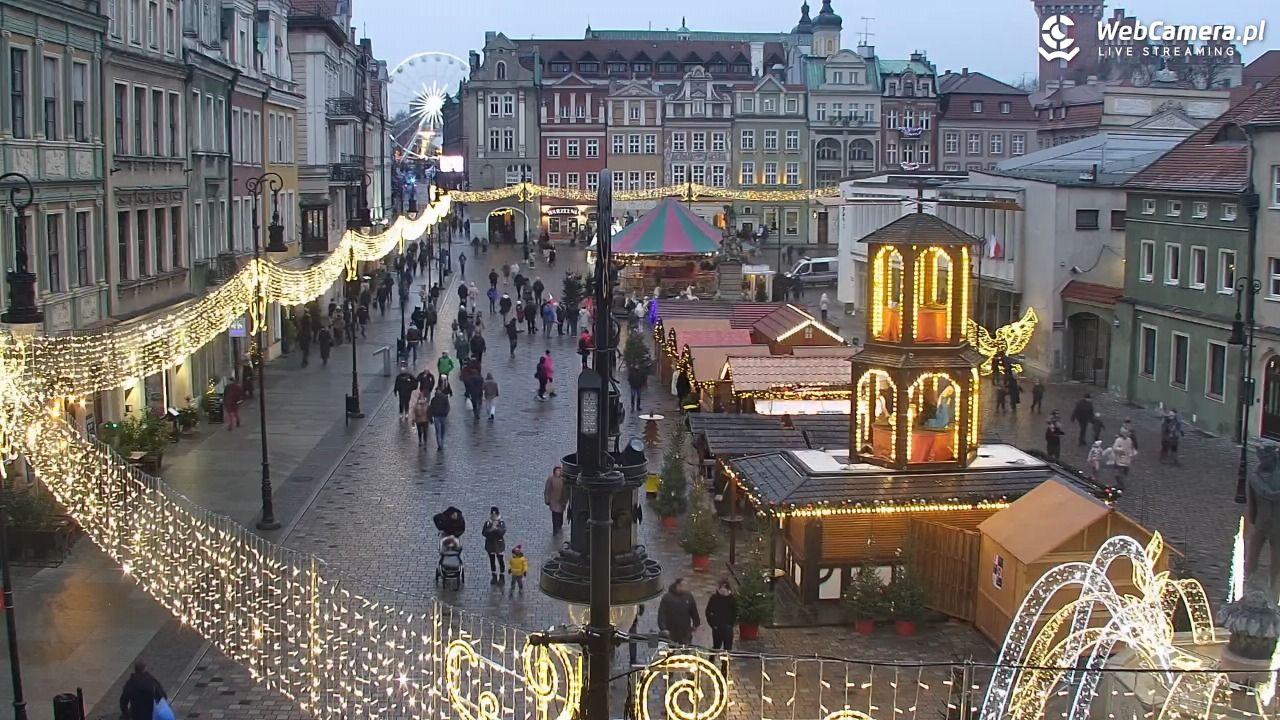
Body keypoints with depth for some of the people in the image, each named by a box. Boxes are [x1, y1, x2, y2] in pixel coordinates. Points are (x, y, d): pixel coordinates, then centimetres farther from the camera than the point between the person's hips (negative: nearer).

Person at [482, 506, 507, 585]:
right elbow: (483, 532, -9)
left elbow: (503, 531, -20)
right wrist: (491, 529, -22)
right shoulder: (487, 522, 0)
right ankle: (494, 577, 22)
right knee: (492, 561, 10)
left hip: (499, 544, -2)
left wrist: (496, 528, -32)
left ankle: (502, 577, 14)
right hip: (490, 544, 2)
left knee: (501, 561, 4)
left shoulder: (502, 522, -5)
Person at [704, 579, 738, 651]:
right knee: (716, 647, 11)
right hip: (716, 627, 0)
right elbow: (708, 612, 3)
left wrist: (731, 623, -7)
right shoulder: (714, 598, -2)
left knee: (728, 648, 0)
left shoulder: (732, 599, -2)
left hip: (728, 628, 0)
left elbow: (735, 613, 4)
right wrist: (712, 624, -5)